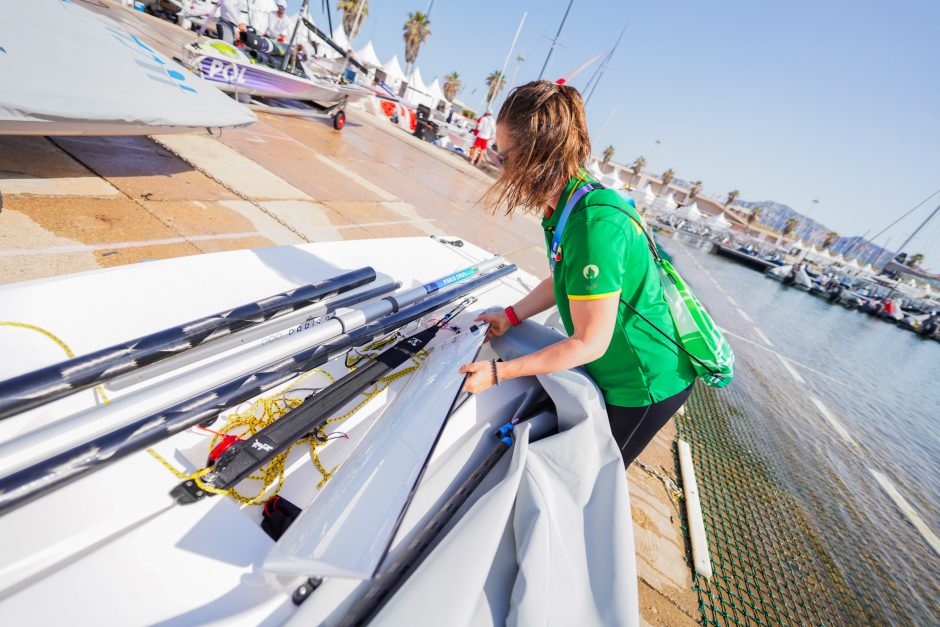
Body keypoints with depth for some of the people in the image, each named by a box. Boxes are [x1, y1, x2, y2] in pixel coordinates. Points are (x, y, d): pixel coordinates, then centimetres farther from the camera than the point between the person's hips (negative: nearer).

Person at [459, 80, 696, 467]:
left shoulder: (594, 224, -34)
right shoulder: (566, 205, -4)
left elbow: (590, 342, -27)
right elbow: (564, 279, 9)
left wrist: (498, 373, -22)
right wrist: (510, 316, 2)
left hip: (644, 386, -8)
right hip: (616, 372, 8)